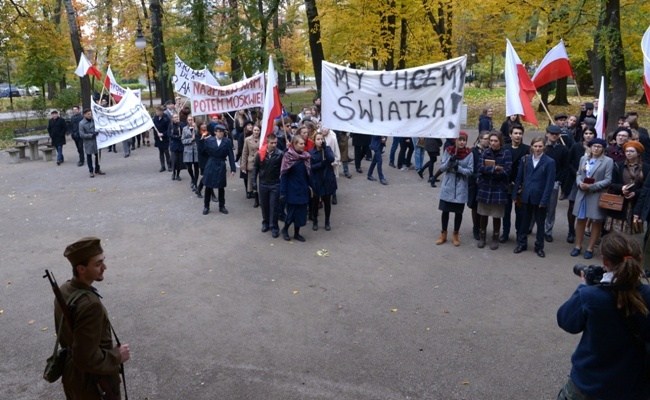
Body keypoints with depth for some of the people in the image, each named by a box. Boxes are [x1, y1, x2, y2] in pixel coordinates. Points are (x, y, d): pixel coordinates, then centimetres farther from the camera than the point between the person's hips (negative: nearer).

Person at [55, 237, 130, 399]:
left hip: (72, 375, 8)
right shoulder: (90, 304, -35)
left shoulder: (64, 290, -6)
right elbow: (87, 359, -31)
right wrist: (117, 356, -17)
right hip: (93, 382, -8)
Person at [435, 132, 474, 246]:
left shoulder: (469, 153, -7)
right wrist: (450, 161, -22)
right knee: (445, 210, 6)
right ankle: (443, 234, 23)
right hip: (448, 185, 1)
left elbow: (470, 171, -8)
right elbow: (442, 168, -4)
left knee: (459, 211, 6)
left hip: (461, 187, -1)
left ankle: (455, 235, 23)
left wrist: (459, 168, -23)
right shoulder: (448, 151, -4)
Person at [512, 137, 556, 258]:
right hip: (526, 197, 2)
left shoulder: (549, 162, -7)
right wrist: (515, 194, 2)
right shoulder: (525, 160, 2)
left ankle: (539, 247, 22)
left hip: (539, 198, -2)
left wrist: (544, 200, -13)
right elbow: (519, 177, 6)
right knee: (524, 221, 13)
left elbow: (550, 183, -9)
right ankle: (522, 243, 26)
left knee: (540, 223, 10)